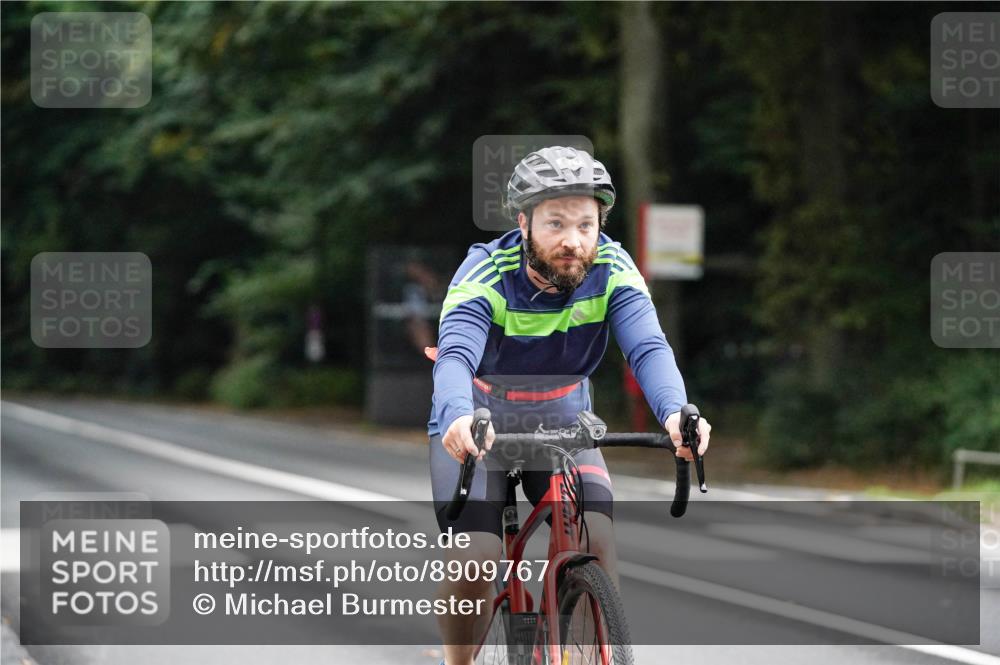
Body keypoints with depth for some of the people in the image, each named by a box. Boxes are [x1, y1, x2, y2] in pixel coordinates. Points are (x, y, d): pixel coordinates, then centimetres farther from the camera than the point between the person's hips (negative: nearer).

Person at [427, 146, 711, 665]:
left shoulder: (611, 269, -18)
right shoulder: (487, 271, -25)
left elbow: (648, 348, -31)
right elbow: (455, 355, -40)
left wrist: (675, 412, -53)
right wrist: (458, 417, -63)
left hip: (562, 424, 2)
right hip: (478, 426, -2)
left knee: (597, 544, -21)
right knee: (474, 559, -19)